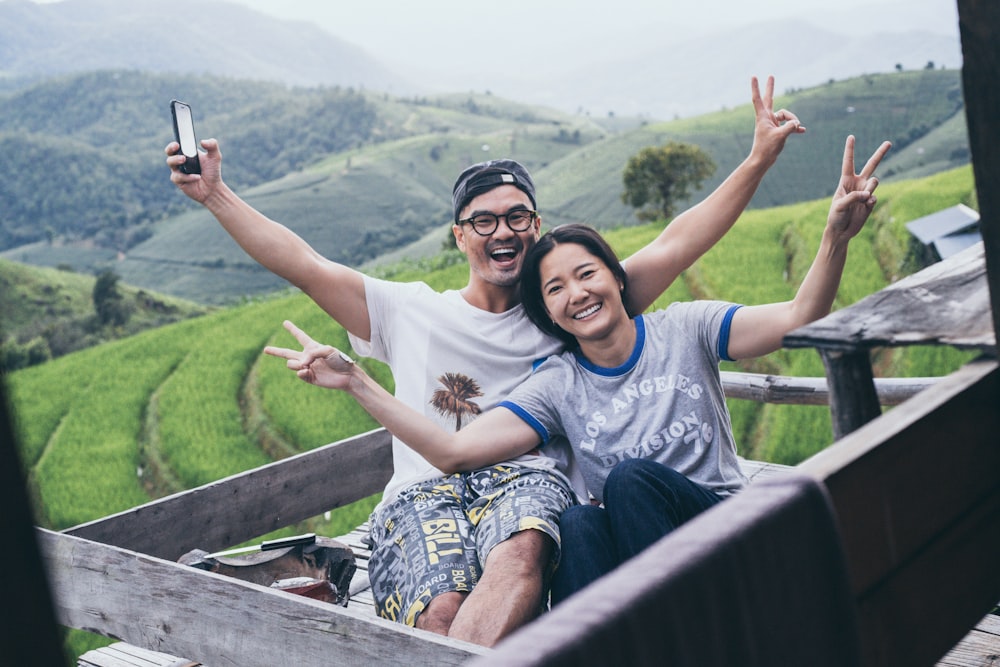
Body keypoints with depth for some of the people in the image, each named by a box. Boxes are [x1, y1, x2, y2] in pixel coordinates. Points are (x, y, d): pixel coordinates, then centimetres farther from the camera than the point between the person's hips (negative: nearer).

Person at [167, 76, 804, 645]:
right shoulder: (411, 312, 18)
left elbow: (675, 245, 13)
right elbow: (303, 264, 12)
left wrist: (760, 157, 7)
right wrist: (216, 195, 4)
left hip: (528, 480, 0)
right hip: (424, 492, 1)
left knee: (521, 555, -38)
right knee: (440, 613, -33)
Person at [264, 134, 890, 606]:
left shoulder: (683, 330, 3)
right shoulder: (557, 386, 5)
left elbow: (796, 320, -9)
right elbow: (454, 451, -5)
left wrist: (837, 238, -27)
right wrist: (355, 381, -11)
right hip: (634, 552, 1)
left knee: (632, 478, -30)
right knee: (580, 524, -32)